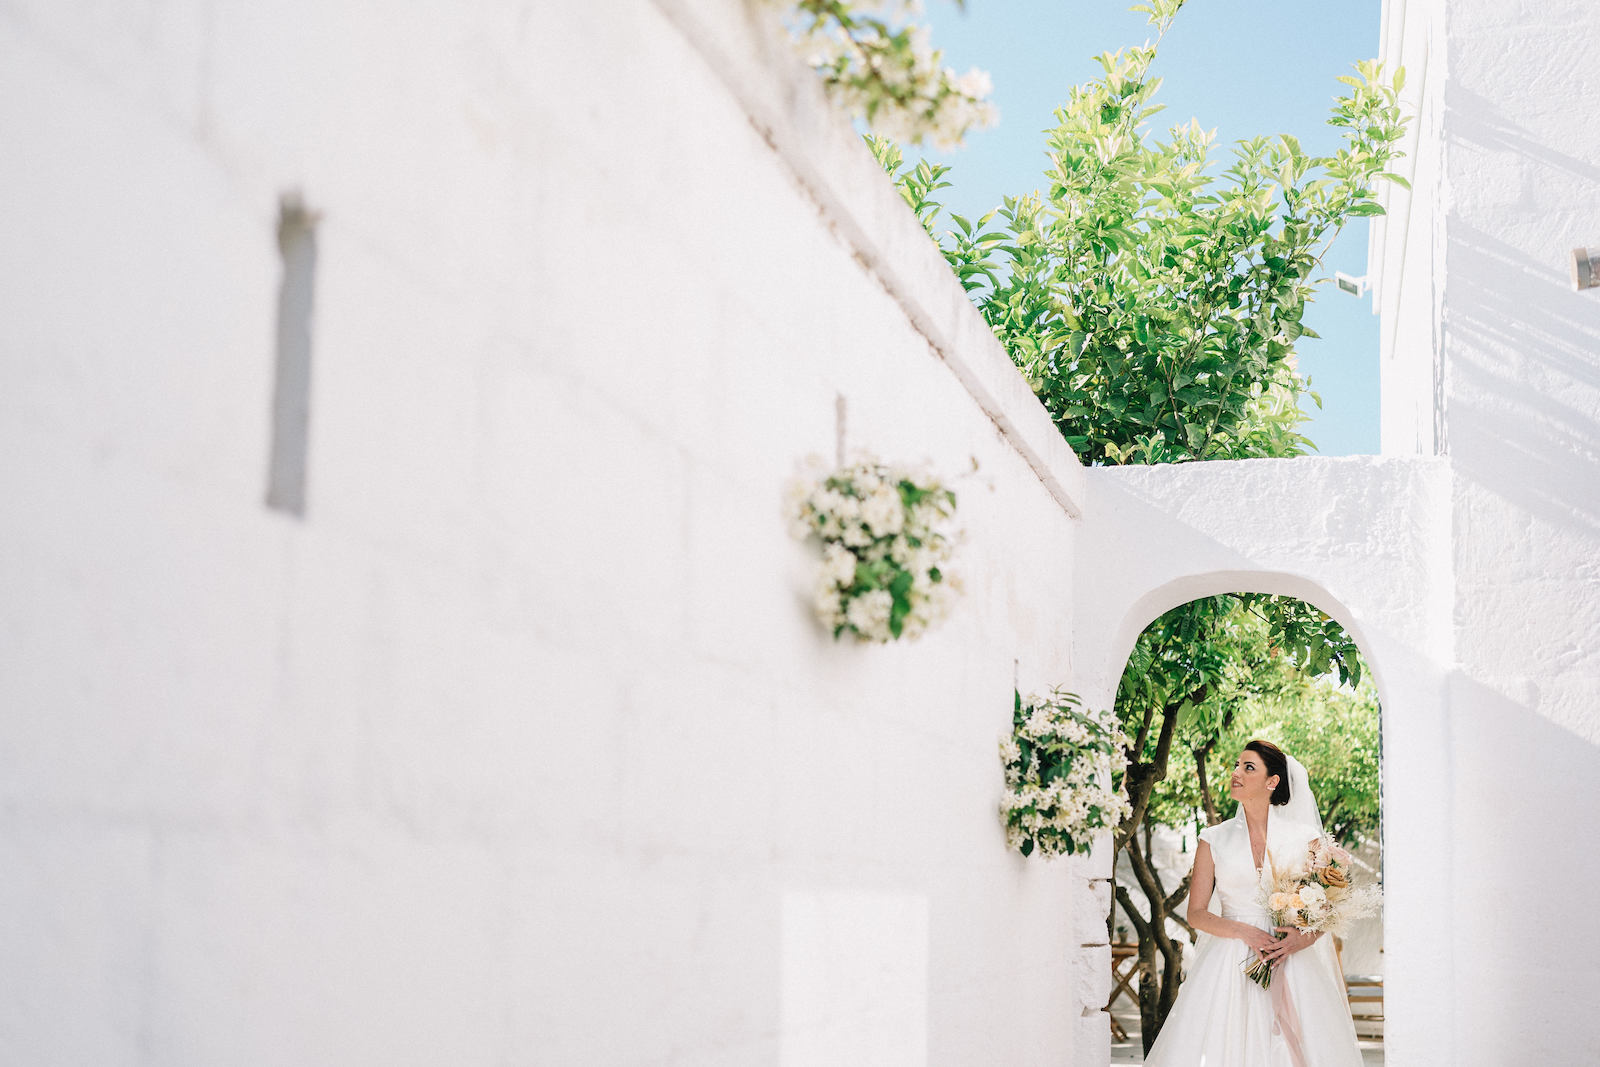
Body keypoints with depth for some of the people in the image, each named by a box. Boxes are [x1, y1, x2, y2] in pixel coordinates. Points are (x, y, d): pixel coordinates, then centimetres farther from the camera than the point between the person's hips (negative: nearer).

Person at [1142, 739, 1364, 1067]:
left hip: (1291, 967, 0)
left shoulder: (1303, 838, 5)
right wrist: (1244, 932, -12)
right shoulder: (1214, 840, 6)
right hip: (1229, 964, 0)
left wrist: (1304, 938, -13)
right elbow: (1196, 914, 4)